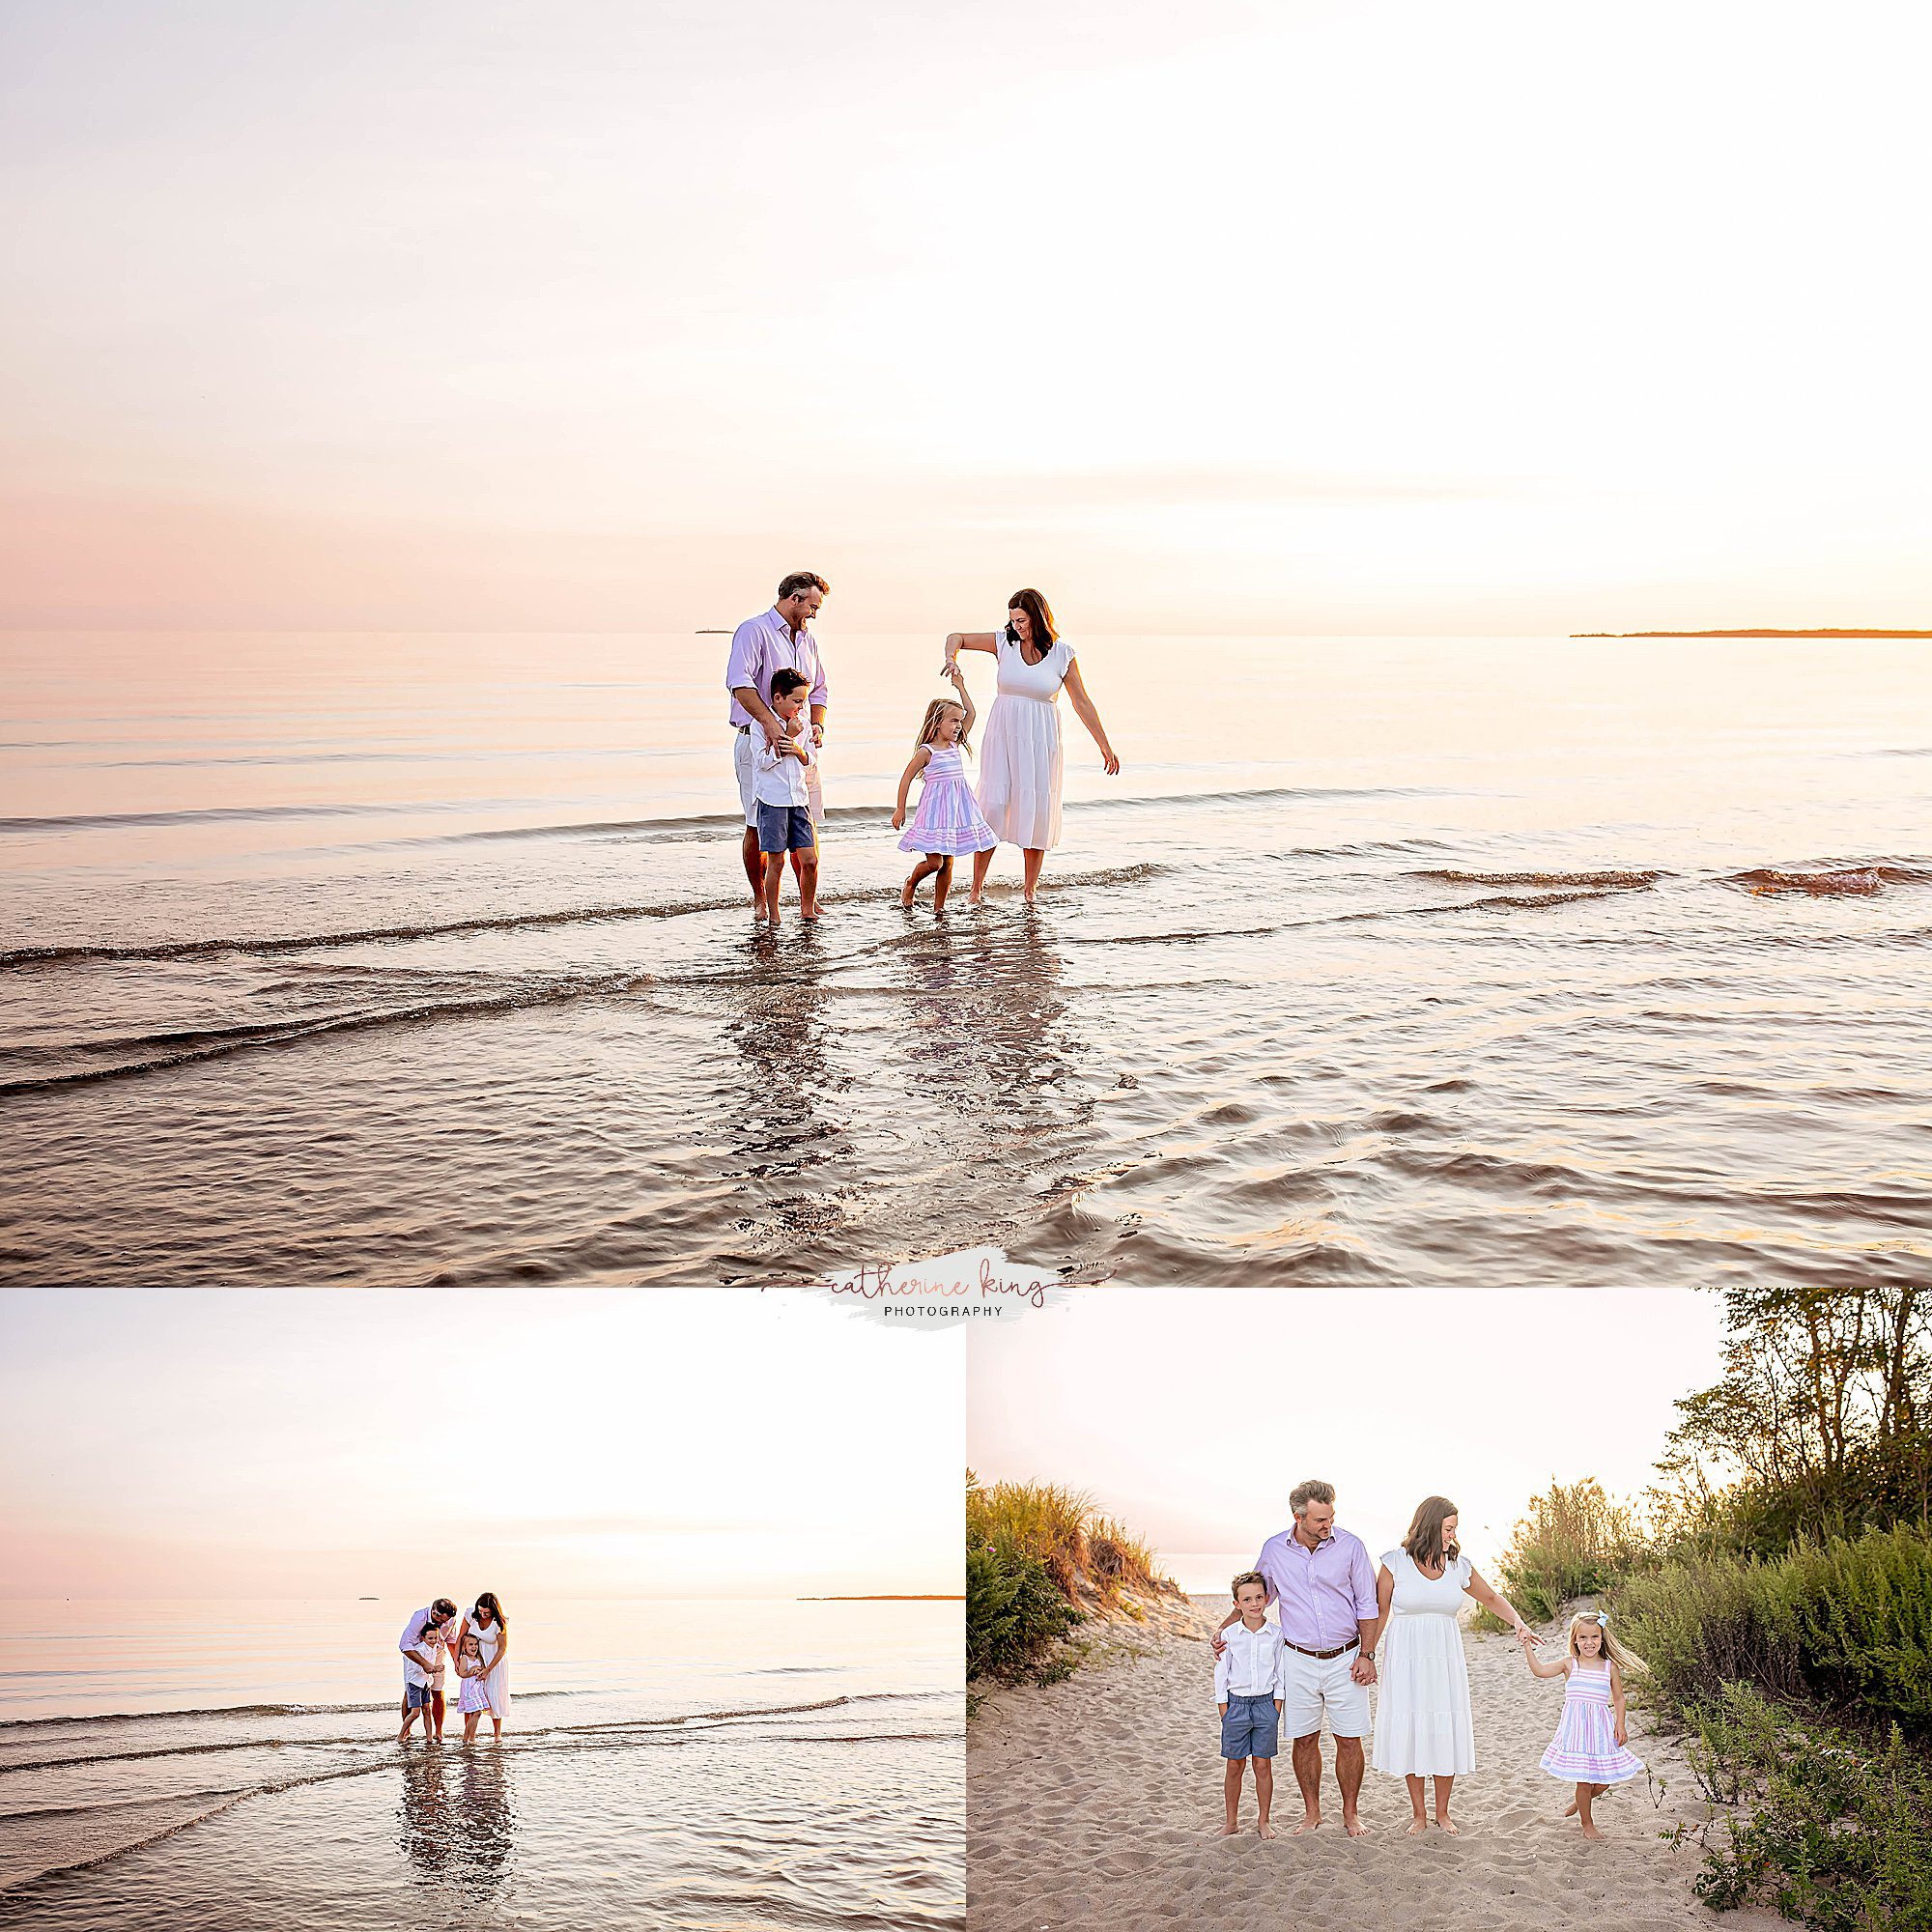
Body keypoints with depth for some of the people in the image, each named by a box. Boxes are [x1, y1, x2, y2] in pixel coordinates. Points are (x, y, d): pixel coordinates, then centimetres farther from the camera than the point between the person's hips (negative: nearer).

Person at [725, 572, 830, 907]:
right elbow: (739, 684, -23)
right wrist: (769, 722, -34)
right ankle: (760, 899, 6)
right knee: (759, 825, -4)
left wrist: (817, 725, 6)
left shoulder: (806, 640, 19)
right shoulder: (754, 631, -7)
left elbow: (818, 691, 26)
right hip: (759, 740, -7)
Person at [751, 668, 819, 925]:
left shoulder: (801, 724, 11)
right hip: (772, 800, -5)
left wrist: (797, 749, -7)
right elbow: (763, 761, -14)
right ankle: (772, 916, 7)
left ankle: (807, 910, 16)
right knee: (776, 862, -2)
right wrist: (788, 737, -15)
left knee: (809, 859, 1)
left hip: (799, 800, 5)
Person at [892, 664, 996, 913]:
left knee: (947, 863, 7)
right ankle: (910, 884, 19)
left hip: (957, 807, 6)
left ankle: (939, 907, 15)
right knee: (934, 862, -10)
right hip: (936, 808, -6)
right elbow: (906, 778, -2)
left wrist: (960, 686, 9)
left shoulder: (956, 745, 10)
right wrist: (900, 809, -1)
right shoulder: (926, 751, -7)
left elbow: (970, 714, 13)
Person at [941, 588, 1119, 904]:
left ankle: (1030, 889, 9)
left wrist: (1105, 746, 3)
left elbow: (1082, 703, 2)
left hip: (1040, 739, -1)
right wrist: (951, 658, -13)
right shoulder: (1004, 642, 0)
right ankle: (976, 885, 3)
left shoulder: (1062, 653, -3)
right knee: (992, 804, -6)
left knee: (1037, 810, -1)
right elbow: (956, 637, 10)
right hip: (1003, 734, 1)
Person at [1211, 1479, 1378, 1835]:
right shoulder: (1273, 1550, -2)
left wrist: (1366, 1655, -5)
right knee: (1304, 1739, 7)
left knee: (1349, 1739, 2)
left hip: (1344, 1659, -1)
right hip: (1298, 1660, 1)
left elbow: (1367, 1605, 1)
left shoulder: (1350, 1546, -6)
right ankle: (1312, 1813, 21)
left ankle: (1351, 1814, 17)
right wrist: (1224, 1629, 4)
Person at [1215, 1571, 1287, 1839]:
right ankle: (1232, 1821, 19)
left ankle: (1264, 1821, 18)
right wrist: (1224, 1713, -2)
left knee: (1263, 1765, 5)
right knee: (1234, 1766, 7)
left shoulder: (1275, 1634, -1)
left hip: (1266, 1704, 0)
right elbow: (1221, 1675, 1)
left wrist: (1275, 1710, -1)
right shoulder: (1230, 1634, -3)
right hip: (1237, 1703, 0)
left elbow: (1281, 1675, 4)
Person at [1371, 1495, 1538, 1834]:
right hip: (1406, 1660, -2)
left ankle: (1442, 1812, 19)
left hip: (1446, 1660, 3)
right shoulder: (1395, 1562, -6)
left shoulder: (1458, 1565, 3)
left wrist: (1517, 1622, 3)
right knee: (1409, 1734, 1)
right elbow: (1379, 1613, 0)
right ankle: (1419, 1815, 16)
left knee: (1447, 1733, 1)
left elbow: (1490, 1597, 18)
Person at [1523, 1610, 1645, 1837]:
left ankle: (1579, 1802, 36)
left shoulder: (1610, 1667, 3)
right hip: (1576, 1727, -2)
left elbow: (1618, 1699, 10)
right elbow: (1540, 1669, -7)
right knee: (1584, 1781, 0)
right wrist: (1526, 1645, -13)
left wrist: (1620, 1725, 0)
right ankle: (1587, 1824, 19)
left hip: (1601, 1729, 2)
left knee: (1602, 1783, 6)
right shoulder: (1569, 1664, 1)